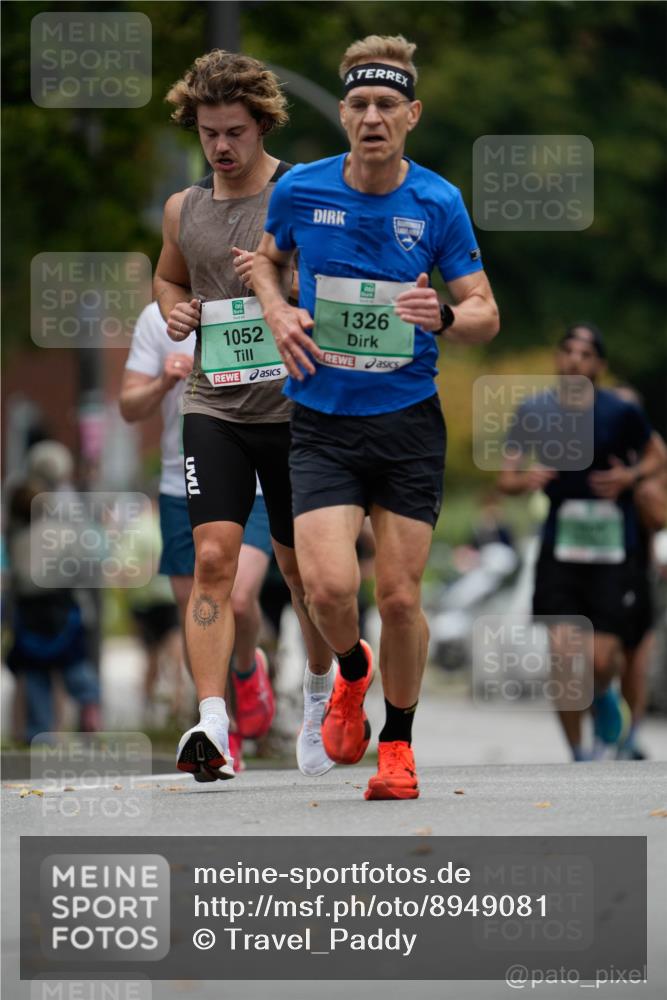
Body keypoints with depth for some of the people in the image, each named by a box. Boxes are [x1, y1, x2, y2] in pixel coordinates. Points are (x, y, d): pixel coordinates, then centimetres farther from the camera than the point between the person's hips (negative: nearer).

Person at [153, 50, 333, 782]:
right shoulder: (183, 209, 8)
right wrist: (174, 309, 5)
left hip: (294, 407, -2)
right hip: (213, 407, 2)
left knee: (301, 568, 12)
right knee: (213, 557, -15)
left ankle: (321, 693, 38)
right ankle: (212, 726, -24)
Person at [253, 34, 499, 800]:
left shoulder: (438, 204, -5)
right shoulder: (299, 190, -3)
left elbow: (486, 315, 1)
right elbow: (267, 257, 19)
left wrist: (444, 316, -22)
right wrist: (278, 313, -1)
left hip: (409, 420, 0)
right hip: (322, 422, 0)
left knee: (399, 596, 0)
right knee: (329, 587, -16)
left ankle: (397, 744, 22)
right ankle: (352, 671, 20)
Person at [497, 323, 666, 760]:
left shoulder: (621, 413, -4)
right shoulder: (535, 412, 1)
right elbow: (507, 478, 6)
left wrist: (631, 476, -9)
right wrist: (525, 479, -16)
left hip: (612, 548, -1)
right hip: (560, 546, 1)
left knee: (601, 658, -7)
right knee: (563, 654, -9)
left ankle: (605, 699, 31)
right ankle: (579, 756, 8)